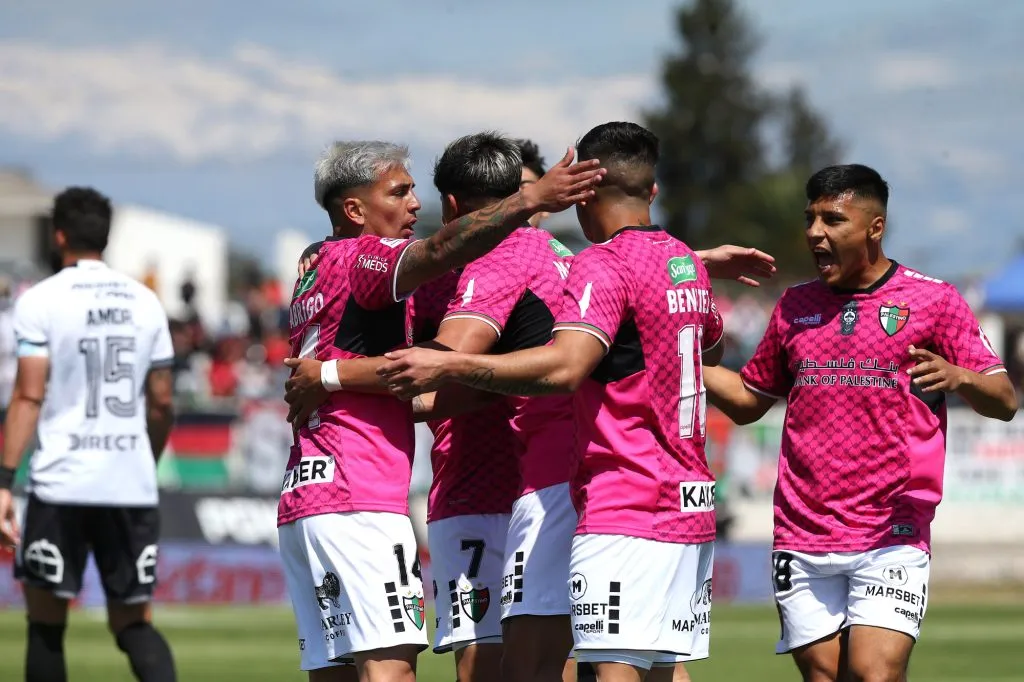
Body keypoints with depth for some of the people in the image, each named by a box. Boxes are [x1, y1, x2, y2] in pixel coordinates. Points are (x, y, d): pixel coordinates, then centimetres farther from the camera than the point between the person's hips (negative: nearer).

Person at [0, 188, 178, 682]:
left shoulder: (40, 302, -3)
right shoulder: (145, 302, 9)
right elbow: (162, 404, 12)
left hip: (62, 484, -4)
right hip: (134, 487, 4)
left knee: (46, 623, 9)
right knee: (134, 622, 9)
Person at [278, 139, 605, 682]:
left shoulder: (316, 270, 23)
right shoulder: (360, 258, -5)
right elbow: (436, 252, -24)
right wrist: (529, 201, -33)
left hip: (302, 496, 9)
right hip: (357, 497, -9)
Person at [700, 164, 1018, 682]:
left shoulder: (932, 300, 1)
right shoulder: (795, 306, 14)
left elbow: (1003, 401, 0)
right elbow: (748, 400, 23)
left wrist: (957, 377, -22)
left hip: (892, 539, -4)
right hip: (802, 540, 4)